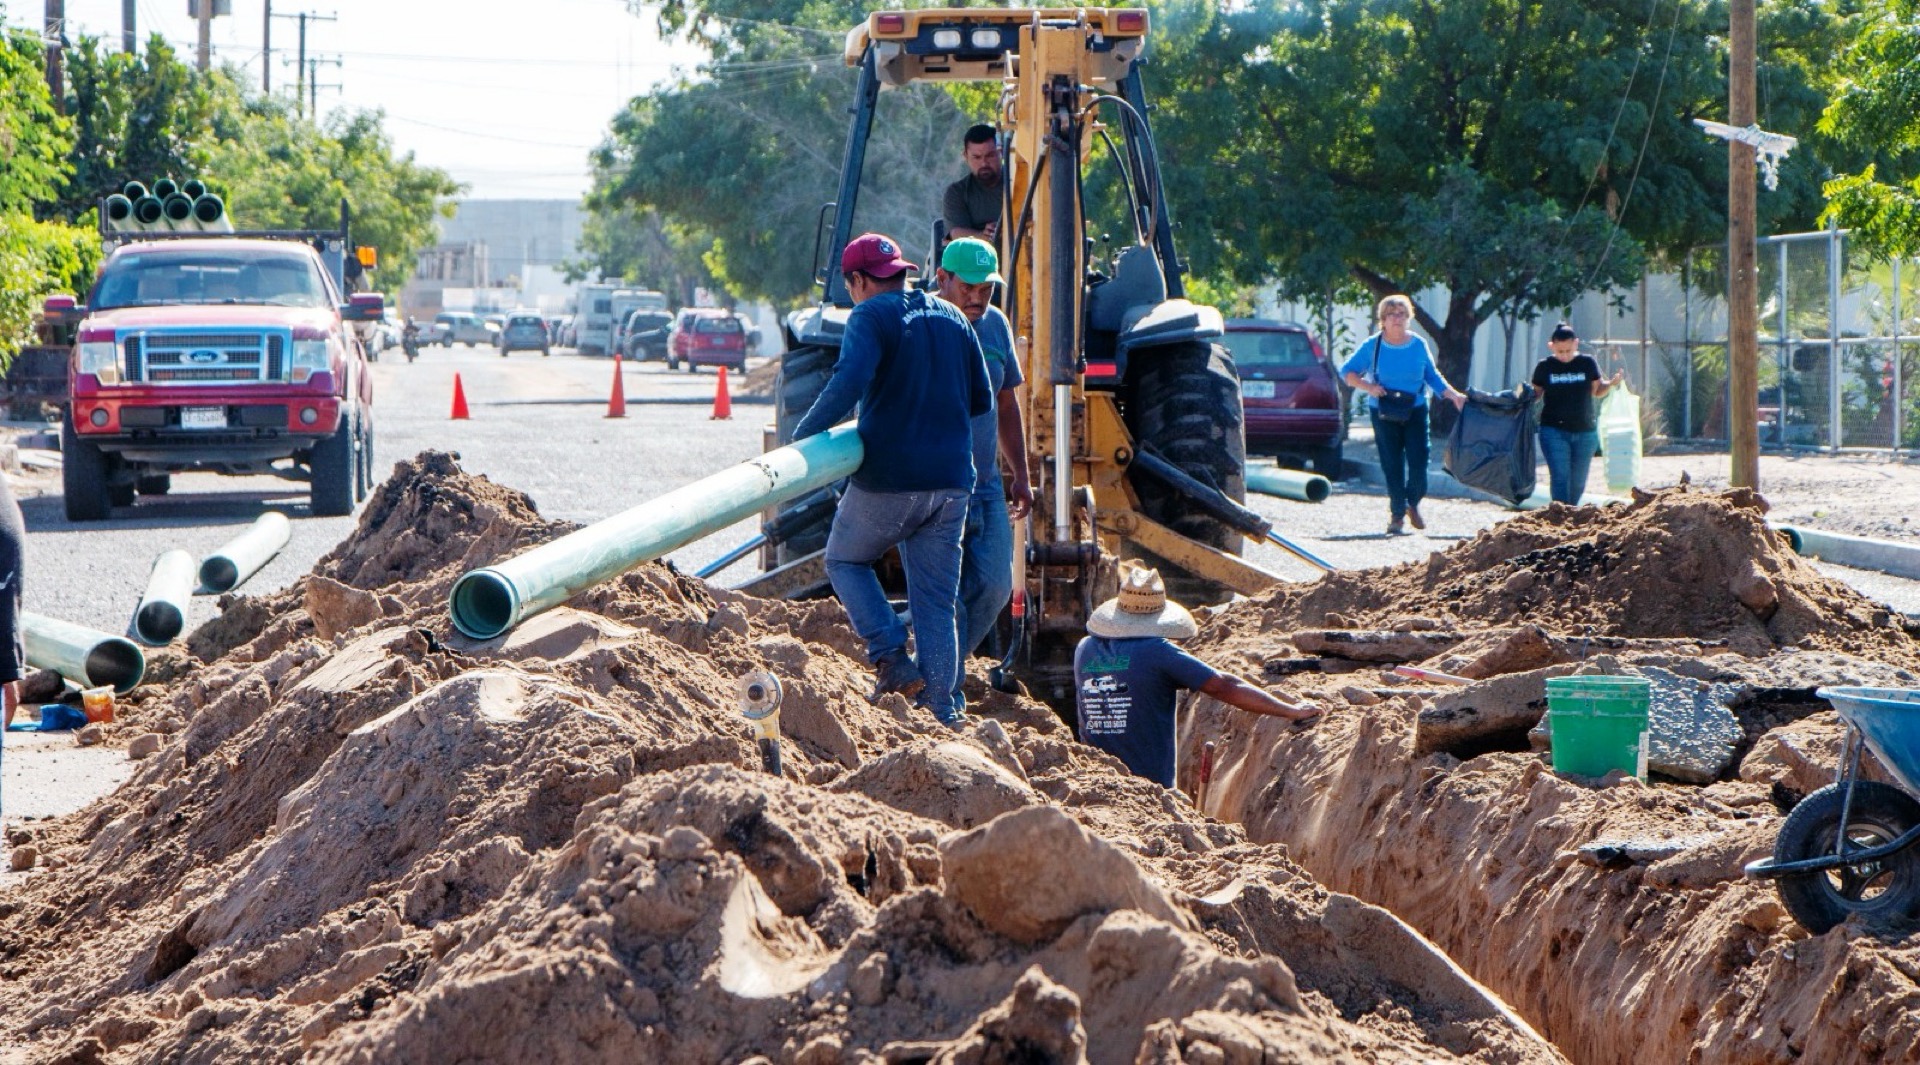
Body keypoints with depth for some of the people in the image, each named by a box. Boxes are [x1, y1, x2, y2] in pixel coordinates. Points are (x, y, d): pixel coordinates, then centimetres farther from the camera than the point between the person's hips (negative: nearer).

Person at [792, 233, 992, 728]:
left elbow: (849, 381, -25)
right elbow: (981, 400, 18)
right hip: (951, 480, 5)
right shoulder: (952, 317, 13)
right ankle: (942, 703, 5)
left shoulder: (872, 316, -8)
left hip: (889, 478, -5)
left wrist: (805, 434, -19)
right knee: (938, 599, 10)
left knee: (845, 560, 18)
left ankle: (892, 659, 2)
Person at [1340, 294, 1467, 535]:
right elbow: (1347, 371, 3)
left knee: (1418, 463, -6)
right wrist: (1367, 387, -13)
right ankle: (1398, 515, 9)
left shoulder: (1419, 345, 5)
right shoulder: (1372, 346, -1)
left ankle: (1413, 504, 20)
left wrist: (1454, 395, 3)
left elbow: (1432, 376, 13)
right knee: (1392, 466, -2)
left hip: (1415, 412, 1)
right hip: (1384, 414, -1)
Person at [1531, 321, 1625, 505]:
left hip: (1584, 432, 2)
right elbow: (1535, 394, 4)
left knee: (1578, 481, 8)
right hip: (1554, 431, -2)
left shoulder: (1587, 363, 2)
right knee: (1560, 476, -13)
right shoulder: (1545, 366, -1)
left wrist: (1612, 382, -10)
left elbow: (1597, 391, 9)